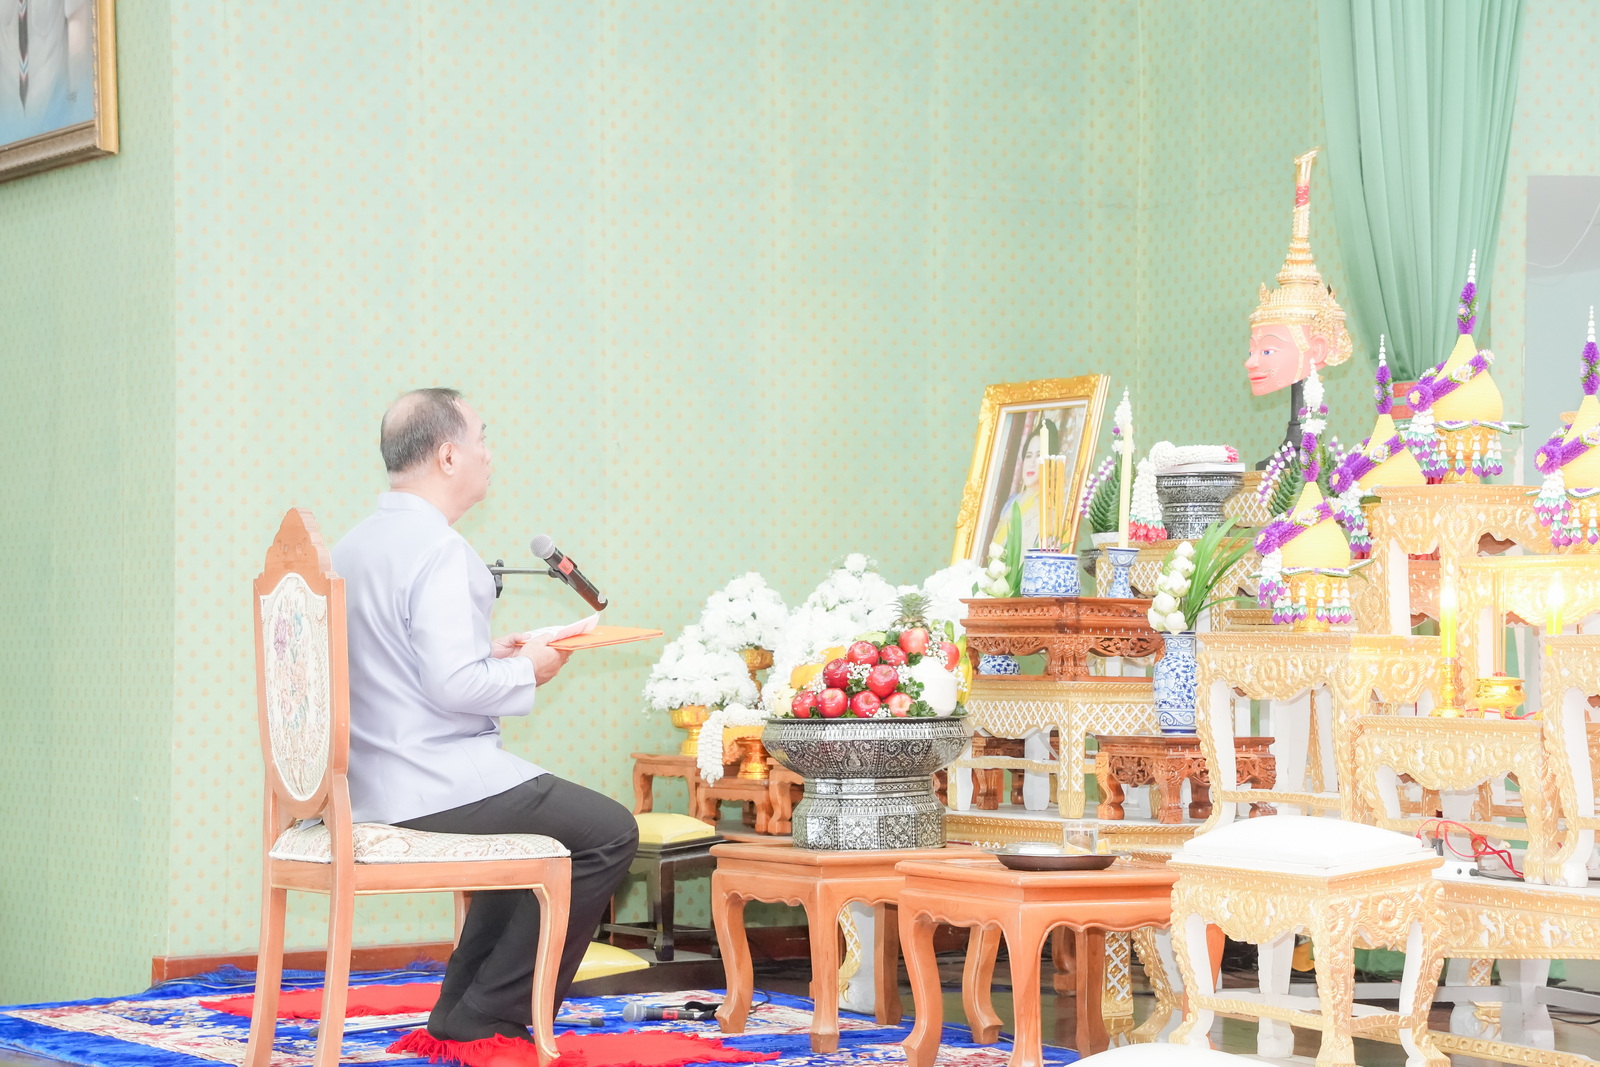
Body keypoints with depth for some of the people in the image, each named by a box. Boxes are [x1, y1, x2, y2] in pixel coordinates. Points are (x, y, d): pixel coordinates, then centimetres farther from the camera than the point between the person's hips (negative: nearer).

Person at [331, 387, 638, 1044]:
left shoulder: (354, 546, 12)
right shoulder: (437, 549, -18)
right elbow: (452, 686, -25)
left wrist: (491, 657, 14)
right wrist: (526, 673, -7)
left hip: (372, 791, 10)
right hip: (434, 787, -10)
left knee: (535, 824, 29)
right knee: (608, 834, 1)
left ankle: (462, 1013, 24)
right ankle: (489, 1020, 3)